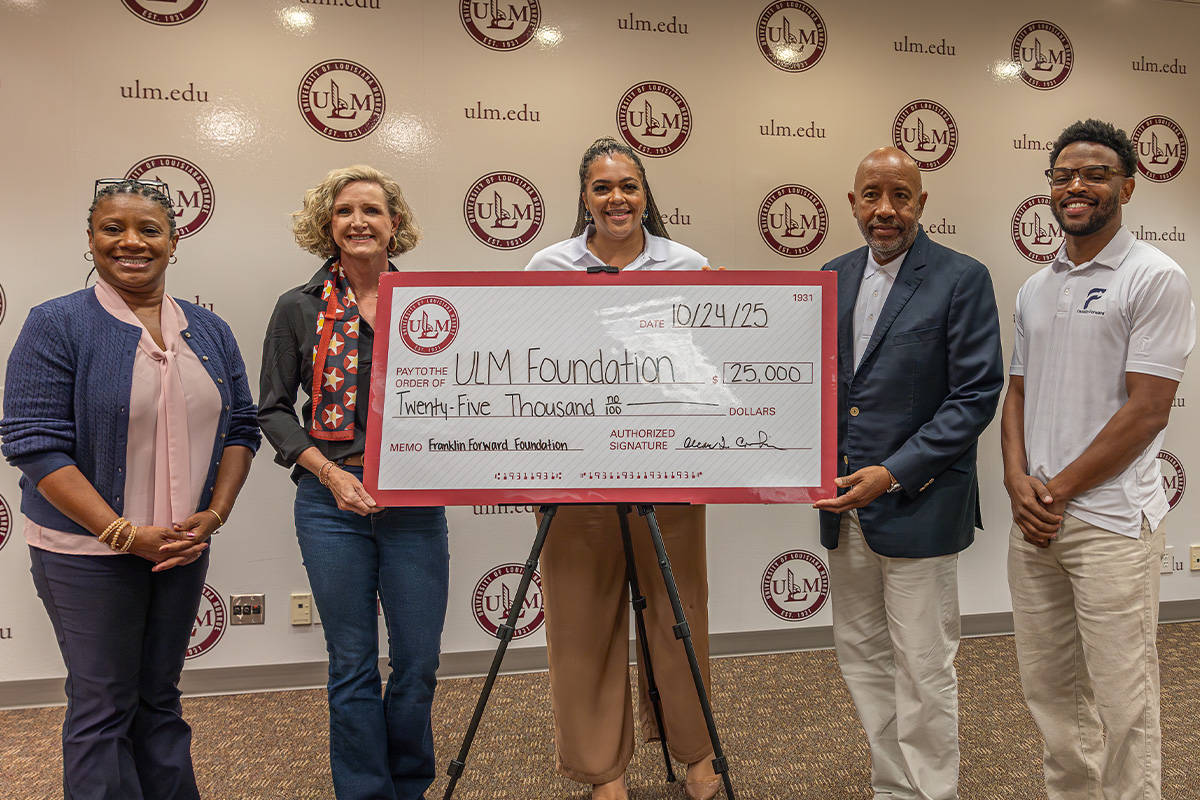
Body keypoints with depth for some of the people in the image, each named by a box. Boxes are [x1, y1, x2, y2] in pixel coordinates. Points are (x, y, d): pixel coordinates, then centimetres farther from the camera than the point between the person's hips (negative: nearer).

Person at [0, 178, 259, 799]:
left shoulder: (208, 330, 7)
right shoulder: (57, 325, -7)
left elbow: (241, 428, 9)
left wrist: (214, 515, -5)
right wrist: (125, 533, -17)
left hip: (184, 547, 4)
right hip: (88, 551, -4)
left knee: (160, 695, 16)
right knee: (103, 704, 5)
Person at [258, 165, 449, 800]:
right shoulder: (300, 308, 3)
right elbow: (273, 409, 3)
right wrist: (330, 473, -10)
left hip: (416, 504, 1)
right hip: (332, 503, -1)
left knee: (418, 664, 8)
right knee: (352, 666, 9)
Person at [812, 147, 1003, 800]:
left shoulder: (963, 279, -7)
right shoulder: (834, 278, 10)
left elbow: (977, 395, -11)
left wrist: (893, 474, -17)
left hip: (918, 507, -6)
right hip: (844, 506, 6)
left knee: (922, 671, 4)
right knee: (862, 660, 16)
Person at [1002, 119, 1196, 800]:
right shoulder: (1036, 289, 13)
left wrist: (1058, 490, -11)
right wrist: (1019, 481, -2)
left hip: (1110, 521, -6)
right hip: (1034, 517, 6)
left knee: (1122, 701, 2)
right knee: (1050, 687, 16)